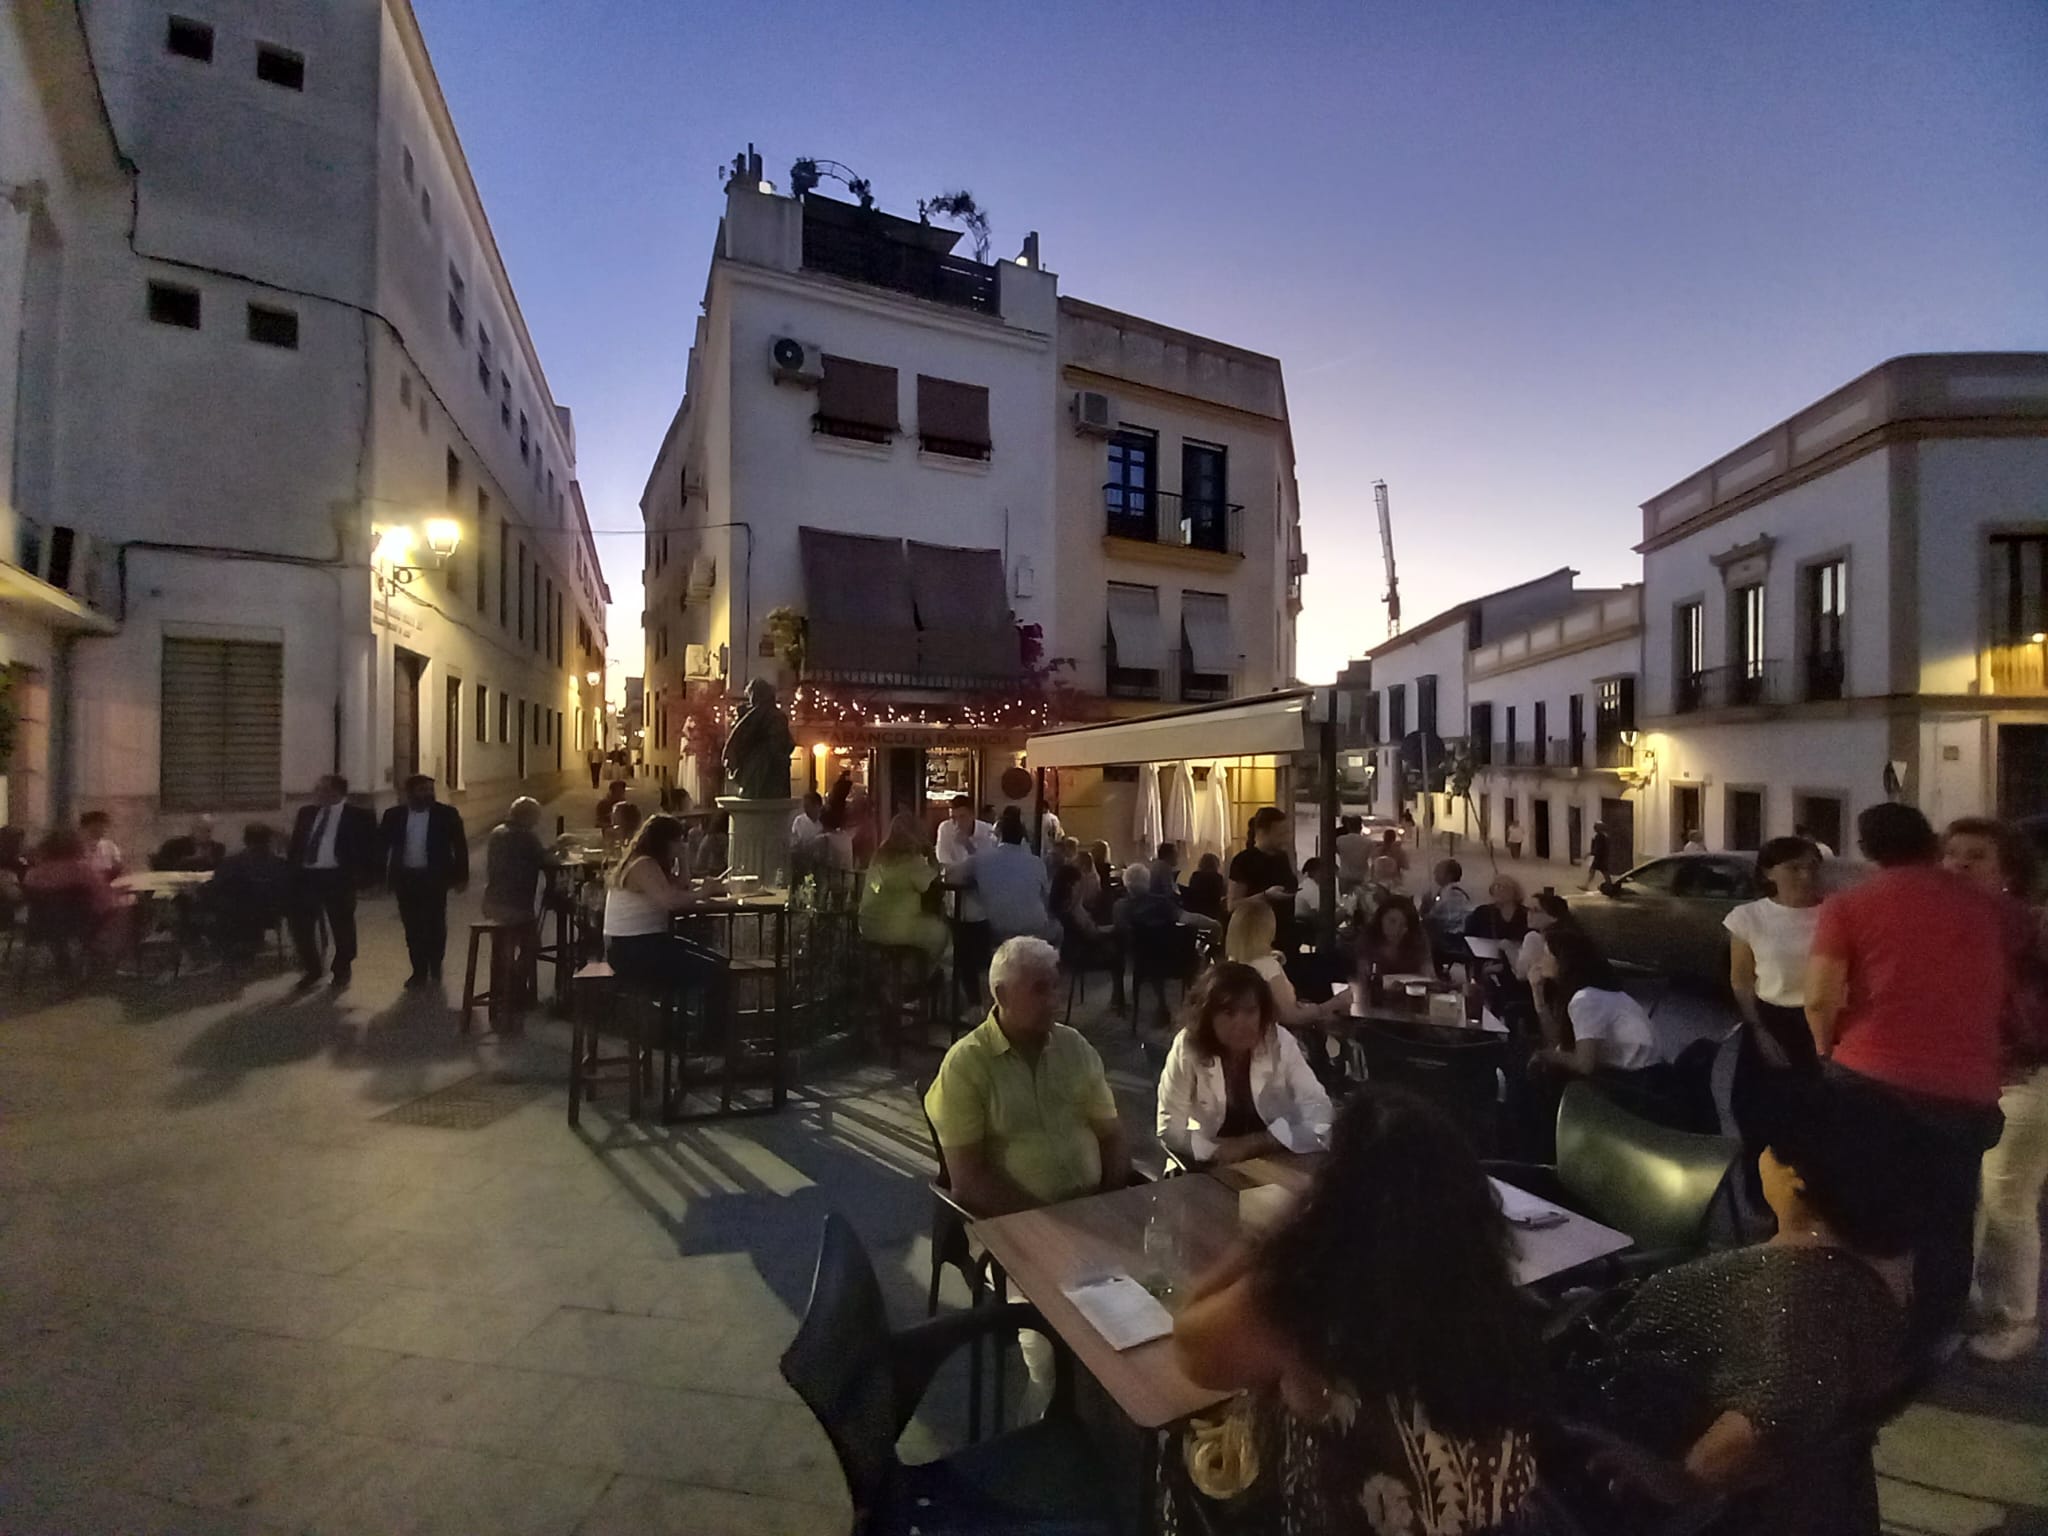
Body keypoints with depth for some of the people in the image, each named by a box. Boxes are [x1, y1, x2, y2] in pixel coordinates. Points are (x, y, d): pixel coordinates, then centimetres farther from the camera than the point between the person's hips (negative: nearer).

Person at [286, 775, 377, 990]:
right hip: (305, 876, 5)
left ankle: (342, 971, 25)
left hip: (337, 878, -5)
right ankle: (311, 971, 26)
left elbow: (369, 848, -5)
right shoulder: (306, 812, 12)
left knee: (341, 927, 8)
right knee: (301, 926, 9)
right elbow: (296, 843, 14)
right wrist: (289, 867, 3)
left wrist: (363, 875, -12)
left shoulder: (359, 815, -5)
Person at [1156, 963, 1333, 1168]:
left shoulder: (1281, 1043, -13)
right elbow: (1170, 1129, -12)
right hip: (1211, 1166, -2)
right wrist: (1220, 1151, -25)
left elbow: (1320, 1115, -15)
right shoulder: (1187, 1047, -16)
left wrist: (1254, 1144, -21)